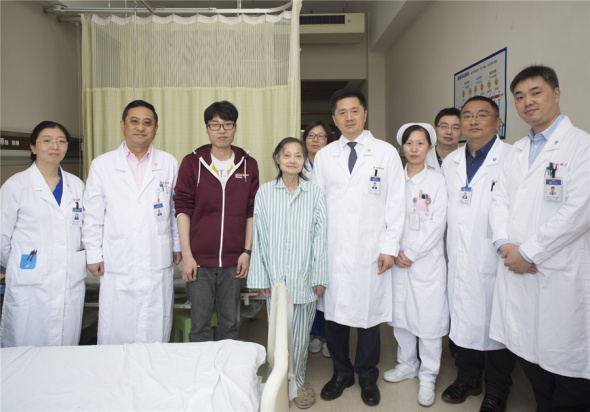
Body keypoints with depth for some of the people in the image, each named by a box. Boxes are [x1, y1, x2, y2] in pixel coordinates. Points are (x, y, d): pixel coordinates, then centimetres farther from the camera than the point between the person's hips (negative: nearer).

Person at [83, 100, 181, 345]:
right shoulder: (102, 164, 6)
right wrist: (94, 255, 3)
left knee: (156, 333, 6)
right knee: (114, 333, 5)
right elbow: (93, 215, 7)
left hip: (158, 264, 1)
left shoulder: (169, 164, 7)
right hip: (117, 263, 0)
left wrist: (178, 246, 11)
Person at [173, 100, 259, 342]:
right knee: (199, 323, 8)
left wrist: (247, 251, 1)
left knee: (230, 323, 14)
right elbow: (183, 209, -2)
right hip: (199, 260, -1)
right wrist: (186, 255, -7)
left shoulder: (248, 165, 6)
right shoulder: (192, 162, 1)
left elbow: (252, 212, 7)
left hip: (234, 261, 2)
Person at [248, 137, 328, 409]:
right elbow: (259, 236, 3)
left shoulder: (315, 194, 2)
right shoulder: (265, 193, 2)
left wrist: (320, 276, 0)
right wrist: (261, 277, 1)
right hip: (275, 276, 0)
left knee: (300, 333, 10)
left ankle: (298, 380, 31)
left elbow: (320, 236, 2)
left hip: (305, 278, 0)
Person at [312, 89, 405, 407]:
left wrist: (390, 247, -5)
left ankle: (367, 377, 29)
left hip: (371, 250, -1)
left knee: (369, 312, 7)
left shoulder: (386, 153, 3)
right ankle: (341, 372, 30)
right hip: (333, 250, 2)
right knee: (334, 311, 8)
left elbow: (395, 203, 1)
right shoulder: (323, 156, 8)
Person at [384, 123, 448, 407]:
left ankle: (428, 376, 19)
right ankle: (407, 364, 32)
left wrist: (412, 253, -11)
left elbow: (438, 223, -8)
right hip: (399, 258, 3)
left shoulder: (437, 181, -2)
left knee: (429, 316, 2)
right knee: (400, 312, 12)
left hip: (427, 258, -3)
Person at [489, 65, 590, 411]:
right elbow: (500, 199, 12)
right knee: (529, 351, 15)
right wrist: (505, 243, -5)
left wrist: (528, 252, -14)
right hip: (518, 268, 6)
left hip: (561, 275, -6)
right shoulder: (518, 150, 15)